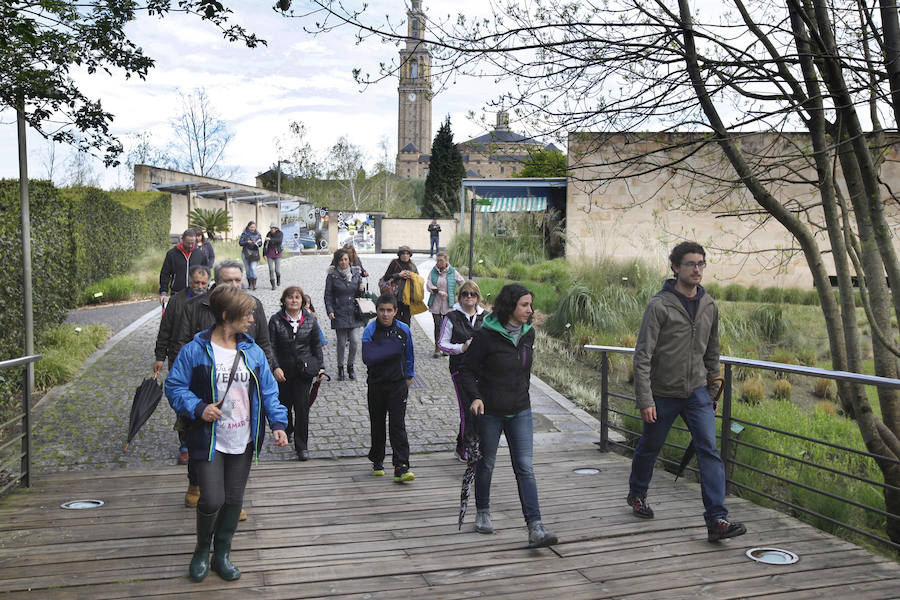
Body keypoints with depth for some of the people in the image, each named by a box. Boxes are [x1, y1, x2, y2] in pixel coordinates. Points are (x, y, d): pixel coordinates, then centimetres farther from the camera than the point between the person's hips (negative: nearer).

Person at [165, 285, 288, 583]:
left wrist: (278, 423, -5)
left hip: (243, 441, 4)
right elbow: (174, 387, -4)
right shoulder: (195, 351, -9)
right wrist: (198, 408, -19)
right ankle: (202, 550, 21)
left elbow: (268, 391, 6)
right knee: (212, 500, -8)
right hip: (210, 441, -4)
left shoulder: (253, 352, 3)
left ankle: (222, 554, 30)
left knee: (234, 499, 11)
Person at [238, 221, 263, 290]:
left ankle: (254, 285, -8)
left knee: (253, 268, -12)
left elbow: (260, 243, 6)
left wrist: (256, 244, -16)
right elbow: (240, 243, -3)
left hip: (255, 253, 0)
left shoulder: (258, 234, 5)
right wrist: (247, 242, -19)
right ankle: (249, 285, 17)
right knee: (248, 269, 5)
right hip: (246, 253, 0)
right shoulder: (244, 234, 1)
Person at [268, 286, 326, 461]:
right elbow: (271, 347, -5)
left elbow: (316, 345, 9)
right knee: (284, 403, 14)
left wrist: (320, 367, 6)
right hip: (283, 370, 0)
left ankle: (301, 446, 0)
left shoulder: (310, 319, 2)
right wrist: (275, 367, -15)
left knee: (302, 406, -7)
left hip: (304, 369, 0)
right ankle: (287, 430, 46)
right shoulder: (276, 320, -4)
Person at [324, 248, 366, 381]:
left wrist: (361, 290, -7)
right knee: (341, 343, 3)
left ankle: (350, 366, 17)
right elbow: (328, 296, -1)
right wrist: (330, 311, -12)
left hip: (354, 313, 2)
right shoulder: (332, 276, -3)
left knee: (355, 341, -4)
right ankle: (340, 368, 21)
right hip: (339, 314, -2)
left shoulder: (356, 273, 7)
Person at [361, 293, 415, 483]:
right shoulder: (370, 330, -8)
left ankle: (401, 467, -10)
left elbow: (409, 355, 14)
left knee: (398, 425, -7)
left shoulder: (403, 329, -1)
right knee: (377, 424, 13)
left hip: (398, 384, 0)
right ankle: (377, 461, 30)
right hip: (376, 384, 0)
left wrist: (409, 376, 18)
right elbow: (368, 358, -21)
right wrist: (391, 349, -24)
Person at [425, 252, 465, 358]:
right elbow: (428, 285, -5)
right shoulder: (433, 271, 4)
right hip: (435, 303, 1)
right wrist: (438, 291, -18)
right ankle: (437, 349, 2)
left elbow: (463, 283, 11)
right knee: (437, 325, -1)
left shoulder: (453, 272, 2)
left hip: (448, 304, -1)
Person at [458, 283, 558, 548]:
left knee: (525, 467, -4)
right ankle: (482, 513, 35)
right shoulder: (486, 335, -14)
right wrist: (475, 397, -21)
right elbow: (467, 370, -8)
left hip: (520, 411, 4)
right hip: (490, 411, -4)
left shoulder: (528, 333, 3)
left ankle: (535, 528, -6)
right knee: (486, 463, 12)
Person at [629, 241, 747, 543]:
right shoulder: (659, 305, -13)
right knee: (649, 447, 14)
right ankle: (637, 494, 39)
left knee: (710, 451, -8)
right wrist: (645, 399, -19)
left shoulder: (709, 306, 5)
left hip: (697, 393, 4)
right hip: (663, 393, -4)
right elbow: (642, 356, -15)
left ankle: (717, 519, -8)